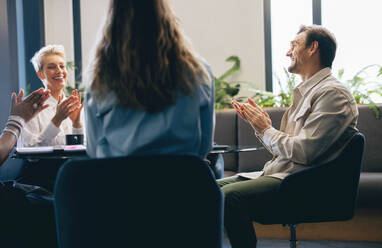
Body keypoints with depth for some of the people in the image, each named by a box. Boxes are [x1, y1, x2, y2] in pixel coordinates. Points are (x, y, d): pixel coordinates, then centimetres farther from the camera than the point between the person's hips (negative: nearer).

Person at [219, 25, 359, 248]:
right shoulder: (306, 92, 22)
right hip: (278, 174, 10)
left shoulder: (333, 93, -11)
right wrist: (259, 124, 9)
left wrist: (265, 130, -6)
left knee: (229, 196, -29)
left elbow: (304, 152, -20)